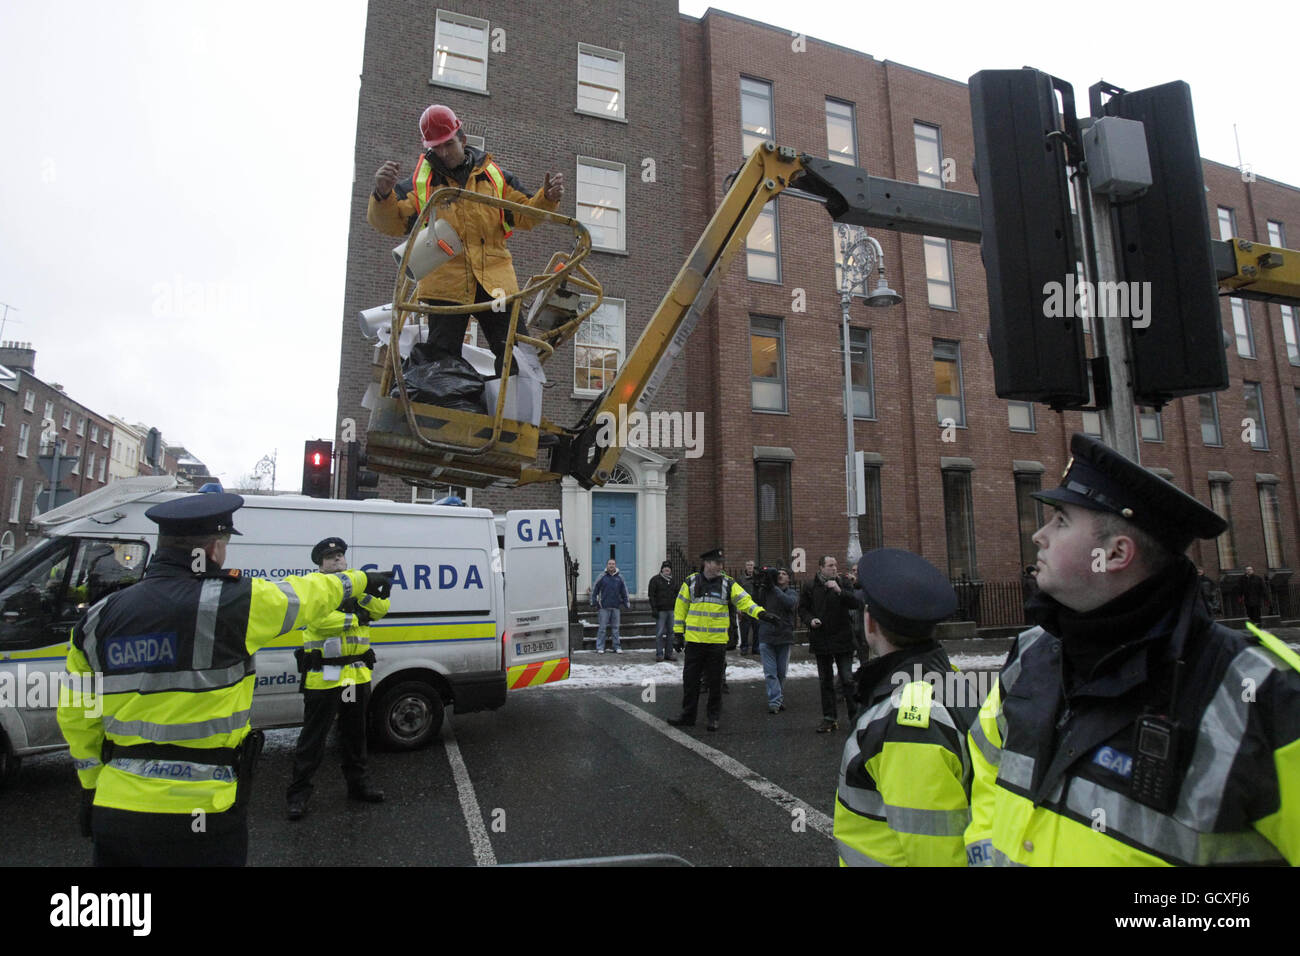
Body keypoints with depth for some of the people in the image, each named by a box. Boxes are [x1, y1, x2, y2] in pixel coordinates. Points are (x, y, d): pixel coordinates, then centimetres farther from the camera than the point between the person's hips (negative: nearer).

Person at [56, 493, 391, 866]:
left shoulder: (99, 618, 2)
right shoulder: (232, 602, -16)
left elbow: (74, 716, 11)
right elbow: (303, 594, 1)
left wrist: (92, 785, 24)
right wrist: (359, 580, 19)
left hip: (114, 808, 6)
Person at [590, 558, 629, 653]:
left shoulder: (620, 578, 8)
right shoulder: (602, 577, 1)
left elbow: (624, 591, 15)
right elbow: (594, 589, 4)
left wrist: (626, 603, 10)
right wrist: (594, 602, -3)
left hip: (616, 607, 2)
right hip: (604, 607, -2)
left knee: (616, 627, 8)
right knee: (602, 627, 0)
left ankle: (617, 647, 15)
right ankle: (600, 647, 6)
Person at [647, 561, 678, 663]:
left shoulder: (673, 580, 14)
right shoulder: (655, 580, -2)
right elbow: (651, 595, -6)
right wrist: (654, 609, -14)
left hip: (671, 610, 5)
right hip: (660, 610, -5)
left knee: (671, 632, 8)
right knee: (659, 633, -5)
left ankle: (669, 653, 17)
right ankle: (659, 654, 1)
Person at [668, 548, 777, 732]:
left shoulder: (728, 584, 1)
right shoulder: (691, 582, 1)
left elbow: (744, 600, -7)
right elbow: (680, 608, 6)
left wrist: (761, 613, -24)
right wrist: (678, 633, 3)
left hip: (717, 642, 0)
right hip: (694, 641, 0)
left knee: (715, 681, 8)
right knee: (690, 679, 7)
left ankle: (714, 717, 22)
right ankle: (688, 715, 20)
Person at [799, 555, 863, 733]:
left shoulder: (843, 583, -2)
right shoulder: (810, 586, 1)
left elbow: (856, 603, -13)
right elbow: (802, 608, 10)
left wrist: (839, 591, -25)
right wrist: (810, 619, -9)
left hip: (842, 638, -2)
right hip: (821, 640, 2)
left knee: (847, 679, -2)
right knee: (826, 681, 11)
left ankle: (854, 716, 11)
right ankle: (829, 718, 21)